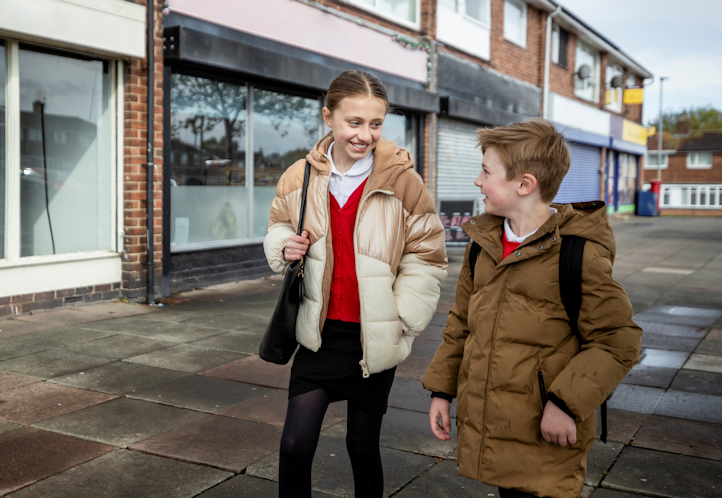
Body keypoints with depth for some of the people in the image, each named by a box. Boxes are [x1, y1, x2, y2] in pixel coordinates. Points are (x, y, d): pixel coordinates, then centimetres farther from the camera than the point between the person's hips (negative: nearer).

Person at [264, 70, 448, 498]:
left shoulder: (402, 179, -8)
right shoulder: (301, 176, -1)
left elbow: (427, 257, -3)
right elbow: (279, 227, 16)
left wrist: (401, 319, -9)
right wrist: (286, 247, -7)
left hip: (374, 337, -2)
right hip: (320, 333, 2)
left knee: (363, 445, 11)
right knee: (295, 445, 0)